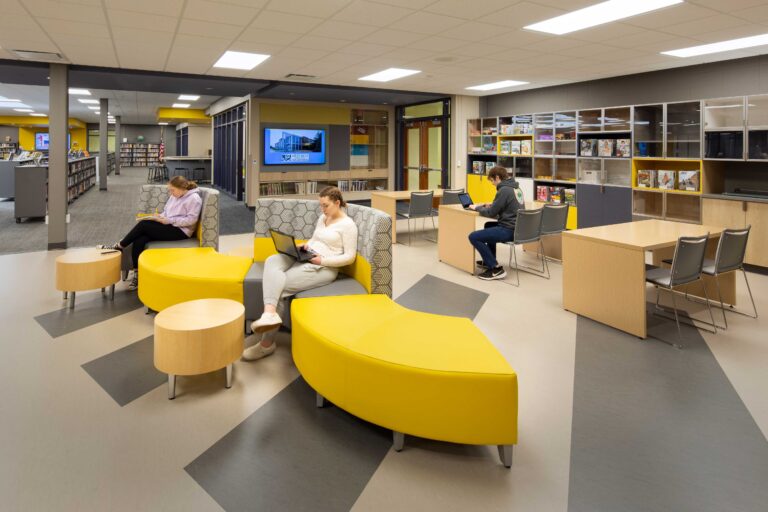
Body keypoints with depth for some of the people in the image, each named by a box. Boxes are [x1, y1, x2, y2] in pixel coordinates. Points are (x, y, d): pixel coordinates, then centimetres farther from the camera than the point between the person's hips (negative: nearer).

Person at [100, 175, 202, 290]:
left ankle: (120, 246, 0)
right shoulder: (174, 196, 17)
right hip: (169, 226, 8)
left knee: (143, 224, -21)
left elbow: (191, 220, -18)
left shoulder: (194, 198, -10)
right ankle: (137, 275, -17)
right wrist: (160, 217, 0)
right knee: (139, 240, -19)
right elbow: (166, 211, 23)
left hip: (180, 231, -8)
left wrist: (169, 220, -19)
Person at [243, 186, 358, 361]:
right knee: (272, 261, -24)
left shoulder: (348, 225, -5)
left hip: (324, 267, -8)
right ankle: (270, 313, -43)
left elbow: (350, 257, -10)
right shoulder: (322, 218, 19)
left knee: (281, 286, -24)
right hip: (305, 258, 8)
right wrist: (305, 246, 6)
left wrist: (323, 260, -18)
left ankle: (267, 342, -19)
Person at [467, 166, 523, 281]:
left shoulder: (504, 190, -16)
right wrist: (492, 204, 15)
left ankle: (496, 269, -11)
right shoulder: (516, 187, 13)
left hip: (509, 230, -10)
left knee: (473, 237, -12)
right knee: (488, 225, 34)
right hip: (517, 228, 10)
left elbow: (491, 213, -13)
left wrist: (476, 207, 3)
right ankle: (489, 261, 38)